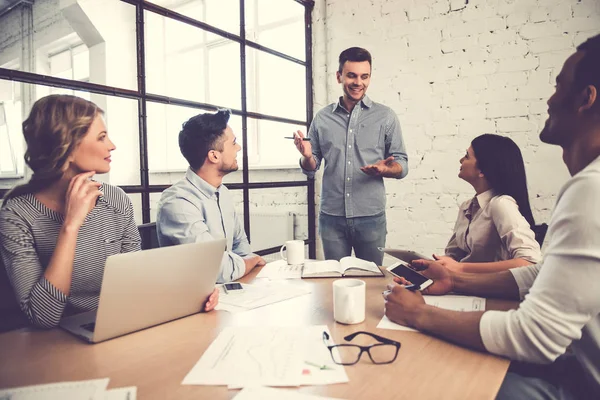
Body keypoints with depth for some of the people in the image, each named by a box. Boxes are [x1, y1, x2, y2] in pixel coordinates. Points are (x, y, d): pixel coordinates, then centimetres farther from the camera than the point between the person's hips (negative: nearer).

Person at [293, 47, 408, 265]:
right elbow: (310, 169, 9)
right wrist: (307, 156, -13)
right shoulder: (322, 118, 6)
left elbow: (402, 164, 2)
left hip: (371, 217, -1)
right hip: (331, 217, 1)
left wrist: (384, 169, -20)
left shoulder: (385, 116, 2)